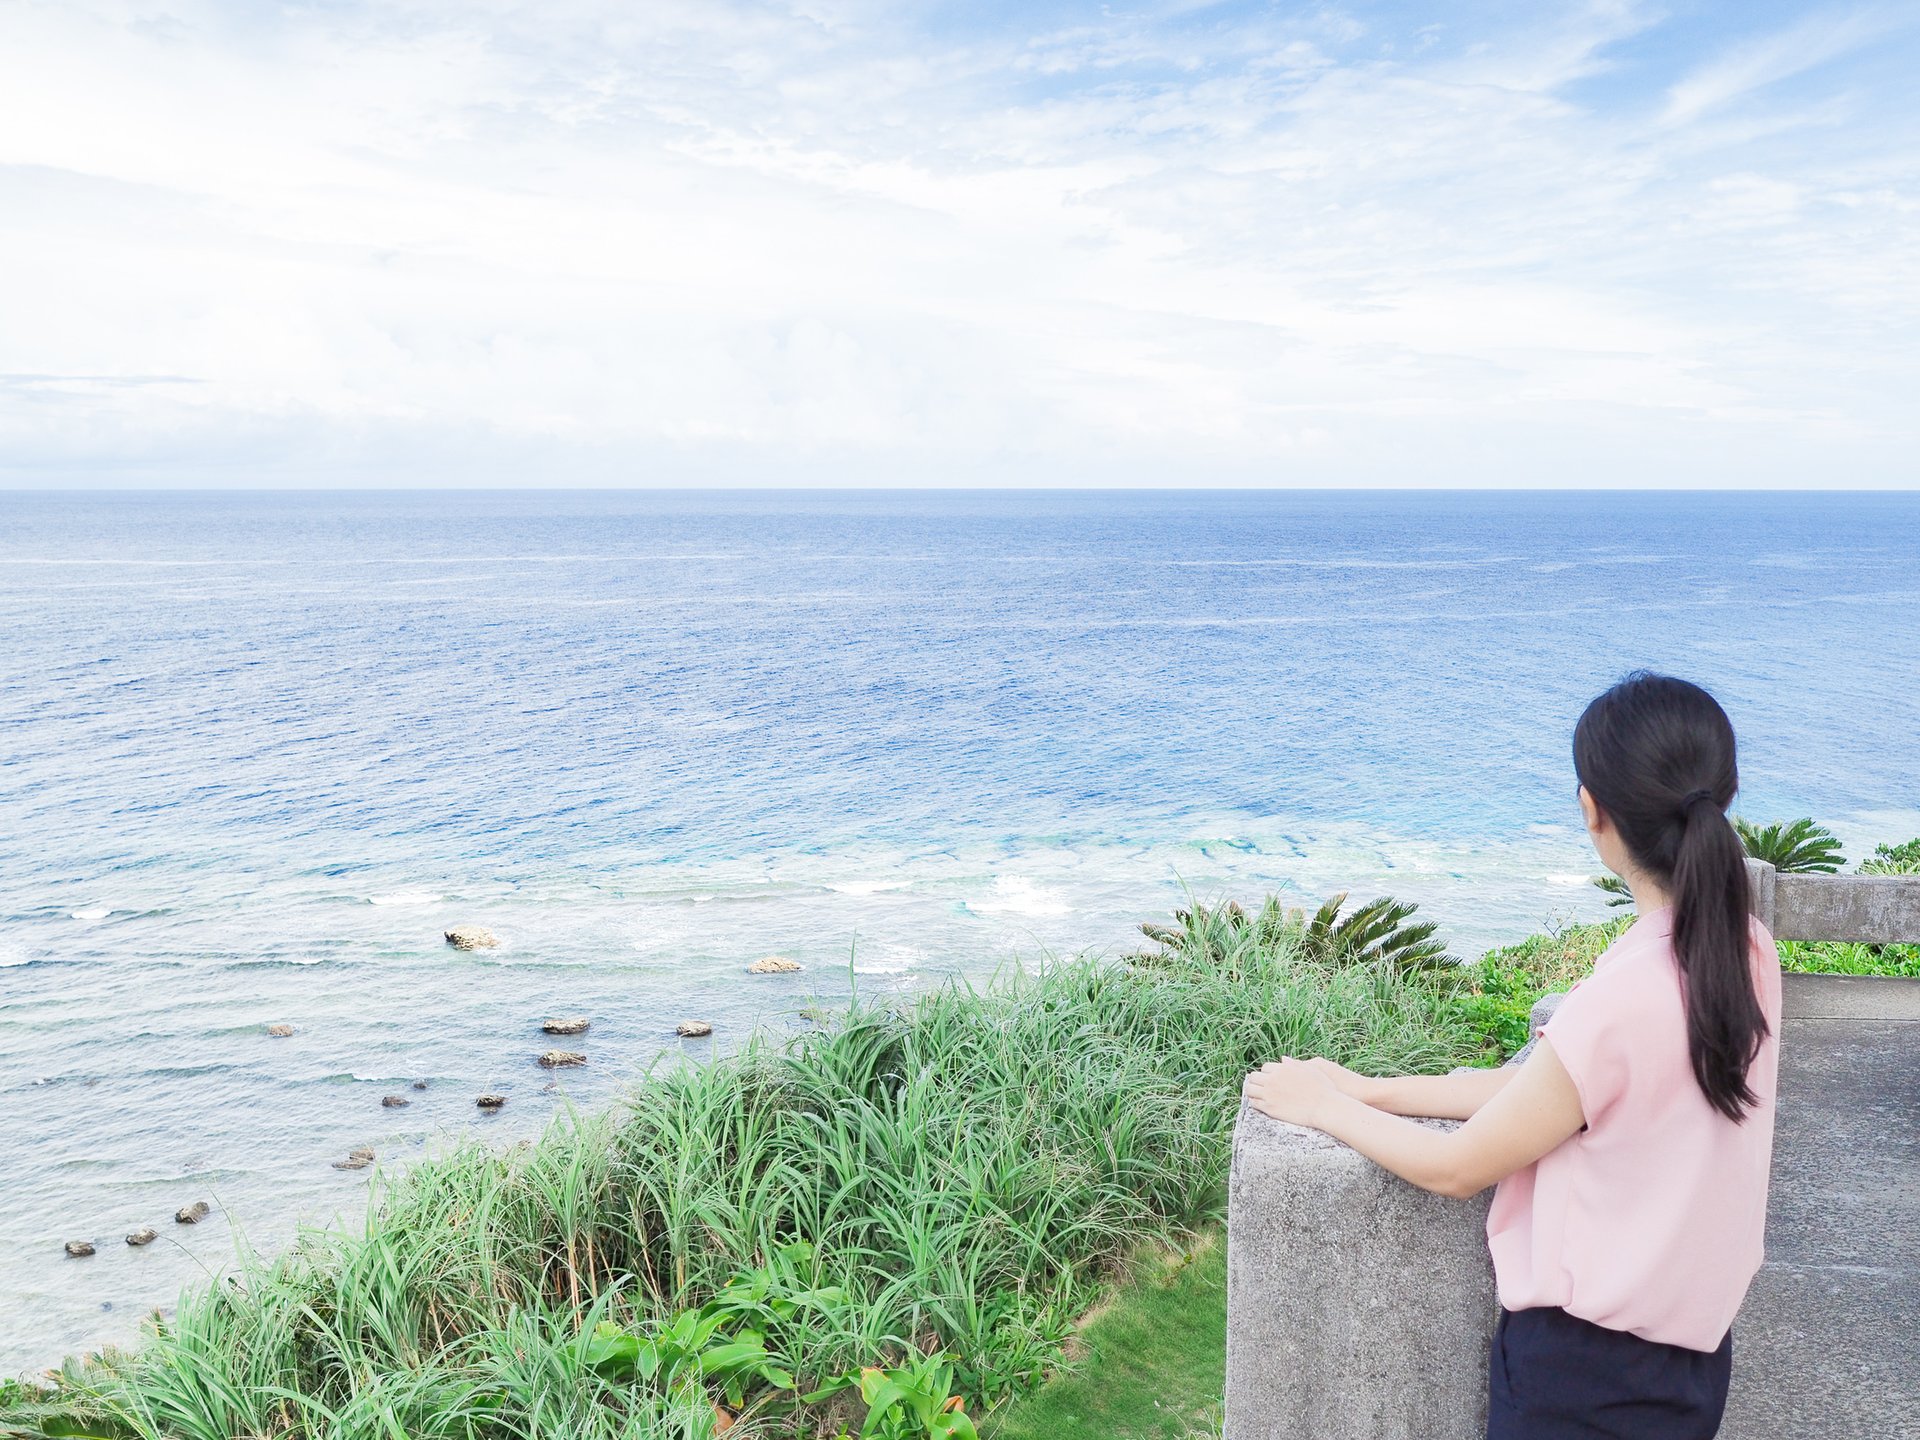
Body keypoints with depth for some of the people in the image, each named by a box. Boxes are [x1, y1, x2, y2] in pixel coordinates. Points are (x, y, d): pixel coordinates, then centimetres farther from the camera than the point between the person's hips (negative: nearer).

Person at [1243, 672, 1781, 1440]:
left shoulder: (1621, 1001, -28)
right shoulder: (1748, 952, -4)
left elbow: (1454, 1168, -14)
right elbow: (1544, 1087, 4)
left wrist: (1326, 1106, 1)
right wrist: (1371, 1090, 6)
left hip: (1588, 1371, -7)